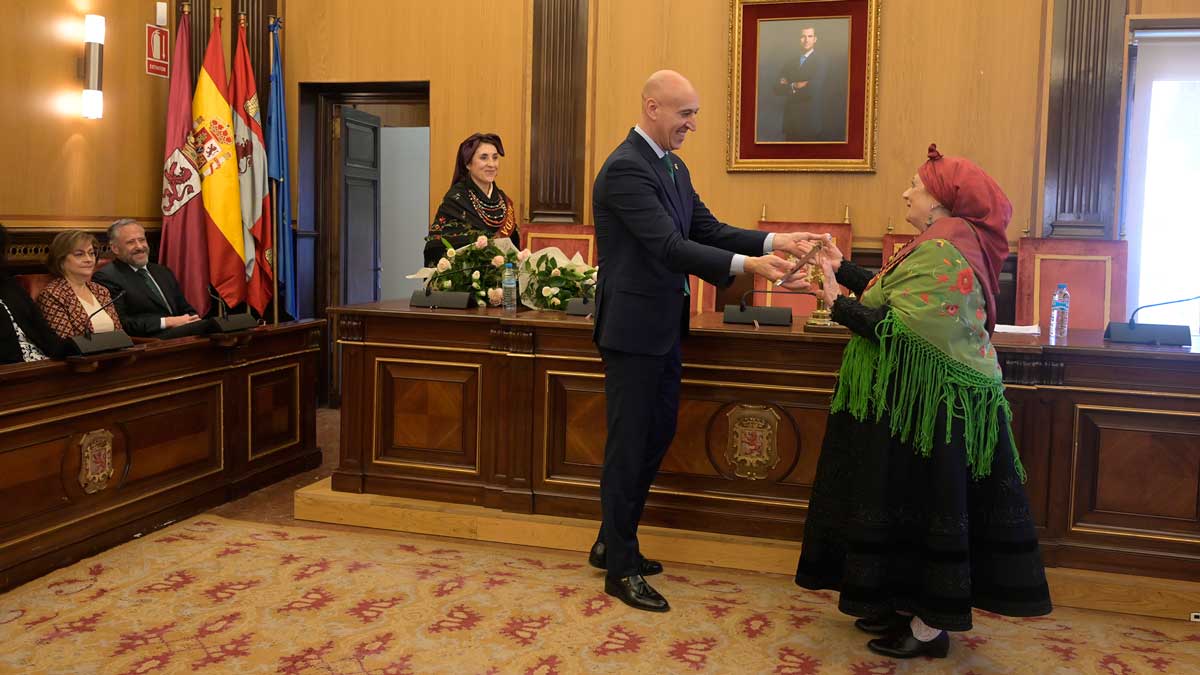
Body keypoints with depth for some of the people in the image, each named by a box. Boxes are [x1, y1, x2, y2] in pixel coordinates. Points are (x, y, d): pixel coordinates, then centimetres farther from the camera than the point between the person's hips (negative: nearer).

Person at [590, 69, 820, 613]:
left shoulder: (673, 167, 13)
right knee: (629, 445, 0)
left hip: (663, 328, 10)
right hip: (633, 329, -10)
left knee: (656, 436, 17)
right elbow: (668, 246, -27)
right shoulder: (625, 169, -19)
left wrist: (774, 241, -5)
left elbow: (707, 230, 9)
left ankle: (611, 542, 33)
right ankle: (621, 568, 14)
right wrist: (747, 265, -33)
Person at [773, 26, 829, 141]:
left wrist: (788, 87, -4)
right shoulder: (790, 63, 13)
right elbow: (778, 89, 5)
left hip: (811, 121, -5)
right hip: (791, 120, 5)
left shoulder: (821, 60, -6)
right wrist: (794, 86, -13)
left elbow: (812, 90, -17)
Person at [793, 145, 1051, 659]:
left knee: (921, 504, -1)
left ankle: (930, 627, 11)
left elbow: (899, 329, -27)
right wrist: (845, 269, 16)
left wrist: (839, 304, -19)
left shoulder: (942, 253, -22)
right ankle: (911, 604, 29)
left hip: (930, 403, -10)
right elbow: (898, 295, 15)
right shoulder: (944, 243, 11)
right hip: (920, 400, 10)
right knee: (914, 503, 17)